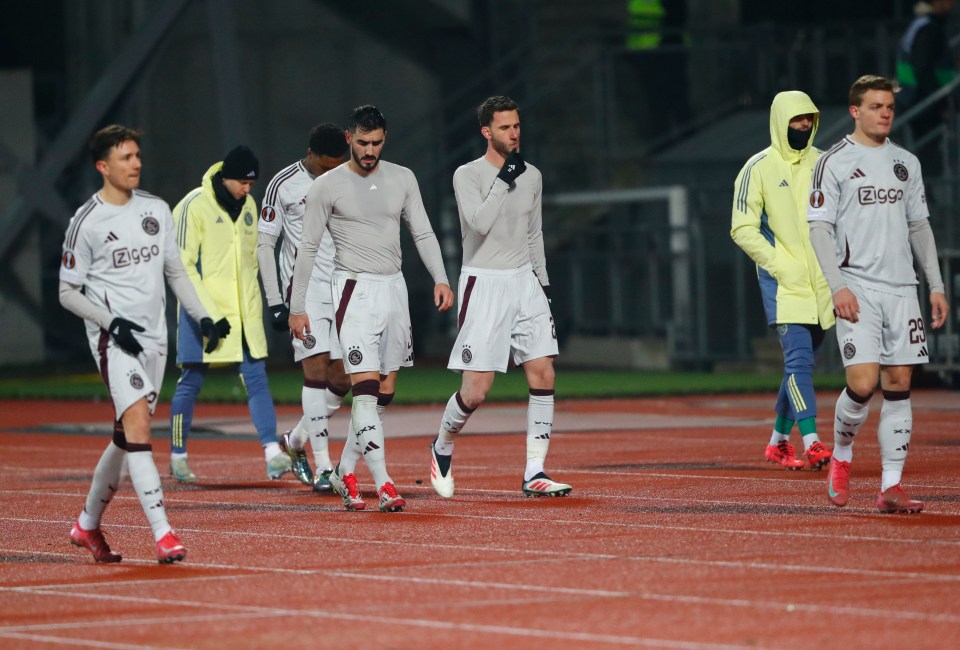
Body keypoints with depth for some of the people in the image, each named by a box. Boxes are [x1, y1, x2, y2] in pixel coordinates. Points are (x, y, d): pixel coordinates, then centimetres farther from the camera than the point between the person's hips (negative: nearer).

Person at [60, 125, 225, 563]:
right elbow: (68, 292, -2)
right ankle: (162, 533, -28)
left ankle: (87, 525, 28)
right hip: (112, 336, -6)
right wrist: (112, 322, -15)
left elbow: (175, 271, 18)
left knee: (126, 436, 11)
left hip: (153, 336, 6)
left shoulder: (157, 210, 10)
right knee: (137, 423, -21)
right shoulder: (86, 223, -6)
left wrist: (202, 317, 7)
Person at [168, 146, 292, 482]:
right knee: (191, 381, 2)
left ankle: (272, 453, -10)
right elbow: (184, 266, -13)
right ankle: (178, 455, 14)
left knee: (256, 377, -4)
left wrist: (253, 302, 15)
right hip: (204, 308, -6)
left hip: (244, 312, 6)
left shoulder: (248, 206, 10)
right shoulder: (194, 206, -11)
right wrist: (210, 314, -18)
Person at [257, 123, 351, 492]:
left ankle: (295, 441, 26)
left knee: (341, 381, 3)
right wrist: (275, 303, -8)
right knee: (316, 371, -15)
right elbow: (265, 245, -1)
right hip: (305, 291, -4)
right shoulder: (284, 185, -4)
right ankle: (323, 467, -15)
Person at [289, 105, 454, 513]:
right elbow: (308, 248, 0)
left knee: (385, 391, 7)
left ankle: (345, 472, 22)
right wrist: (297, 307, -2)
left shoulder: (402, 179, 9)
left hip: (394, 288, 5)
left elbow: (423, 233, 11)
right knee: (365, 387, -15)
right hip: (355, 290, -5)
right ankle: (383, 485, -19)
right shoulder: (327, 186, -3)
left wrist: (440, 279, -3)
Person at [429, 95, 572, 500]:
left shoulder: (532, 176, 10)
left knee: (543, 376, -6)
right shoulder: (468, 175, -7)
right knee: (476, 391, -8)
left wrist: (543, 283, 18)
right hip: (484, 285, -5)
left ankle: (533, 474, -2)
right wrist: (505, 178, -21)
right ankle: (443, 446, 22)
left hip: (525, 281, 5)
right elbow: (480, 223, -22)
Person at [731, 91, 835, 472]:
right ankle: (811, 443, -22)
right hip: (782, 282, -5)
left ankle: (778, 441, 22)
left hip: (820, 283, 5)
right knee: (798, 358, -16)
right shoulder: (759, 168, -5)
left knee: (803, 362, 10)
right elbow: (743, 228, -7)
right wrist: (779, 265, -15)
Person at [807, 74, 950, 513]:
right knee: (862, 383, -15)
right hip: (856, 289, -5)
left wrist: (936, 285, 12)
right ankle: (841, 456, 12)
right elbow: (819, 228, -6)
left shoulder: (906, 163, 14)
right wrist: (838, 287, -16)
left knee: (898, 385, 1)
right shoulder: (834, 162, -2)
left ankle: (891, 486, 3)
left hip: (901, 287, 5)